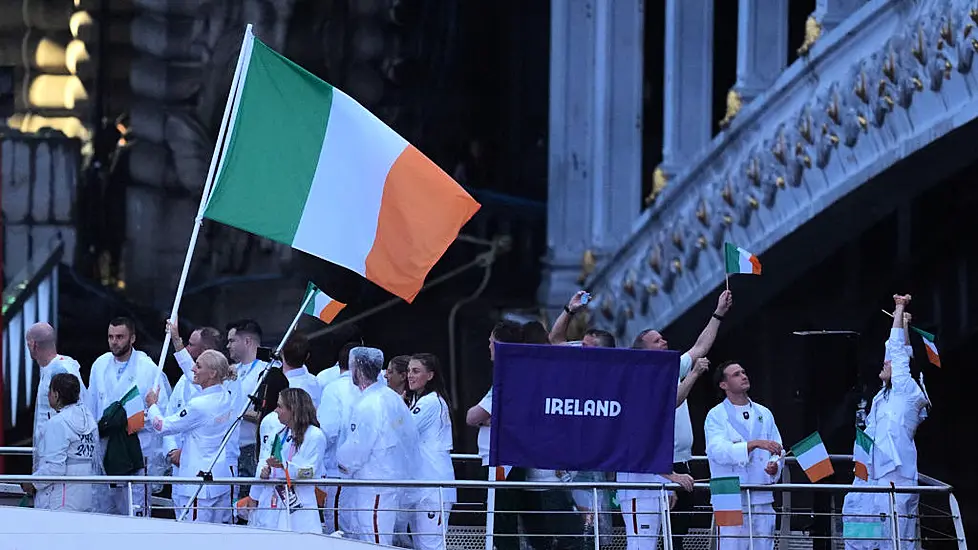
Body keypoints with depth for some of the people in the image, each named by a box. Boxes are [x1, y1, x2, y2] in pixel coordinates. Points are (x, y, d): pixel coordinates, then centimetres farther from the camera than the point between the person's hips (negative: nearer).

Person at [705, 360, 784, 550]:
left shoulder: (764, 414, 15)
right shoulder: (717, 415, 0)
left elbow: (778, 451, 16)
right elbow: (718, 451, -16)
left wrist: (774, 466, -8)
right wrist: (755, 444, -27)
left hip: (762, 500, 5)